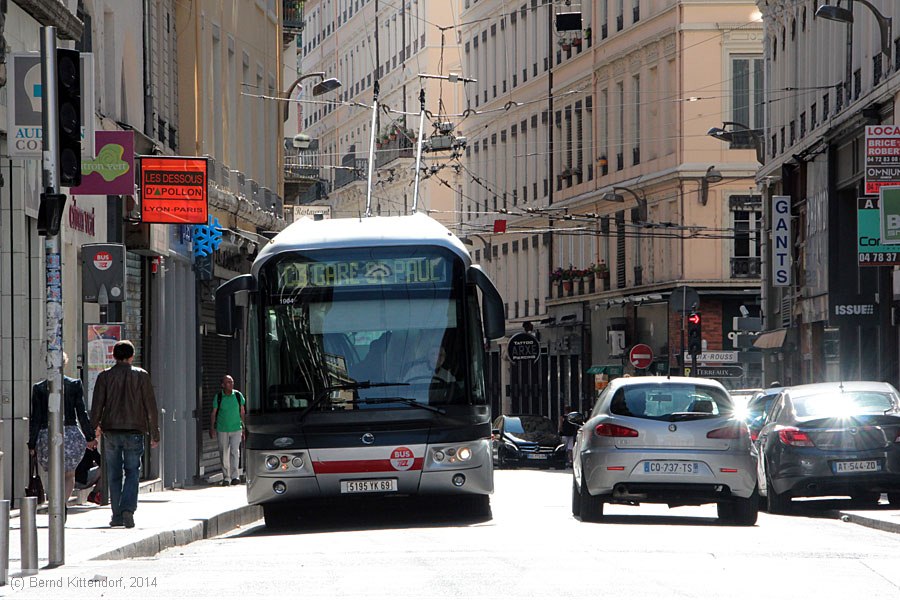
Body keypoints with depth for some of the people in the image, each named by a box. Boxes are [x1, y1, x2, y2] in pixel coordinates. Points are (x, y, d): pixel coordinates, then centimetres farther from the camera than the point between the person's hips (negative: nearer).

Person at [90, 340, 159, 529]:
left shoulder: (105, 376, 2)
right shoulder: (141, 376, 1)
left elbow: (97, 405, -3)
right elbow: (150, 406, 2)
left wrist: (95, 428, 6)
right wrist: (154, 434, 7)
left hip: (111, 431, 1)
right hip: (134, 432, -1)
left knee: (114, 475, 8)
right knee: (132, 472, 4)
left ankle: (117, 515, 8)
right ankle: (128, 508, -17)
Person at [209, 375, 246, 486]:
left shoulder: (238, 395, 1)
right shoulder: (218, 397, -2)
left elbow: (242, 413, 9)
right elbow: (213, 413, 3)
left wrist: (244, 427, 8)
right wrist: (212, 428, -3)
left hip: (236, 429, 0)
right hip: (222, 430, 0)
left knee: (235, 452, -13)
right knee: (224, 454, 5)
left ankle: (235, 476, -16)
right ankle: (226, 477, 15)